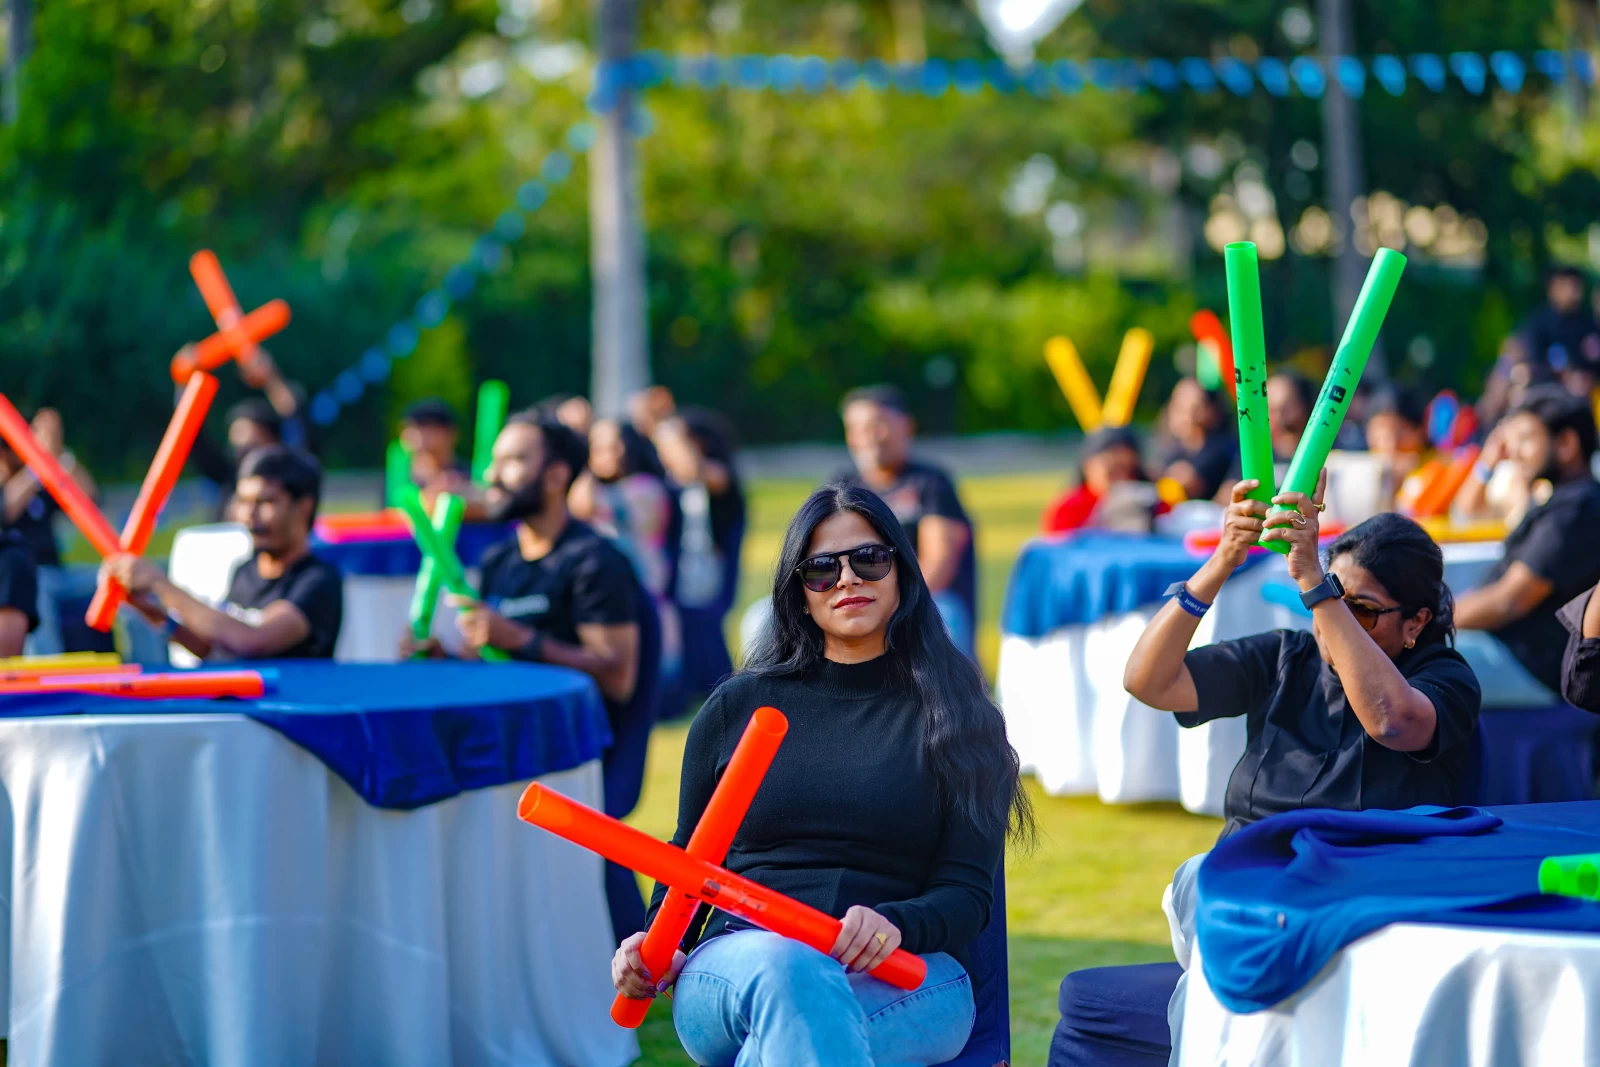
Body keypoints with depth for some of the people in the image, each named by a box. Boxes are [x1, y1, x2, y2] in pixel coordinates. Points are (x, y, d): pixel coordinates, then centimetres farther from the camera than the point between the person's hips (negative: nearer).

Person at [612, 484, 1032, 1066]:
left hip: (905, 982, -1)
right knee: (787, 971, -39)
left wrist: (894, 926, -18)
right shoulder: (737, 707, 18)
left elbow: (967, 895, 5)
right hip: (732, 968, 2)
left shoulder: (959, 719, 13)